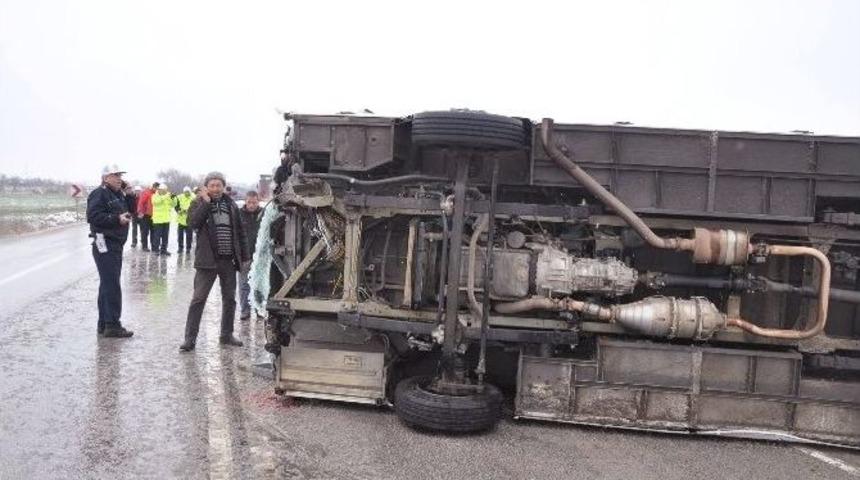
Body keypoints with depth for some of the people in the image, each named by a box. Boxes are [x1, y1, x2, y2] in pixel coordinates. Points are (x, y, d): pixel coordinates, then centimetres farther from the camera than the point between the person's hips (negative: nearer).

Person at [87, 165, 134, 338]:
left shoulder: (118, 195, 19)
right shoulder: (99, 194, -10)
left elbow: (128, 211, 24)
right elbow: (93, 216, -22)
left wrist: (130, 195, 11)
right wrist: (117, 219, -24)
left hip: (116, 245, 10)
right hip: (105, 245, -10)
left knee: (108, 285, 14)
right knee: (112, 286, -11)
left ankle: (103, 324, 22)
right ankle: (112, 325, -8)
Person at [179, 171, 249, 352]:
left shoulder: (231, 204, 10)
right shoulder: (199, 203, 1)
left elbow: (240, 232, 13)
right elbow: (192, 223, -19)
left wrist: (244, 256, 10)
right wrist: (206, 202, -18)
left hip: (229, 260, 4)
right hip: (207, 259, -4)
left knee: (229, 298, 11)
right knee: (198, 299, -5)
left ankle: (226, 335, 24)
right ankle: (190, 338, -1)